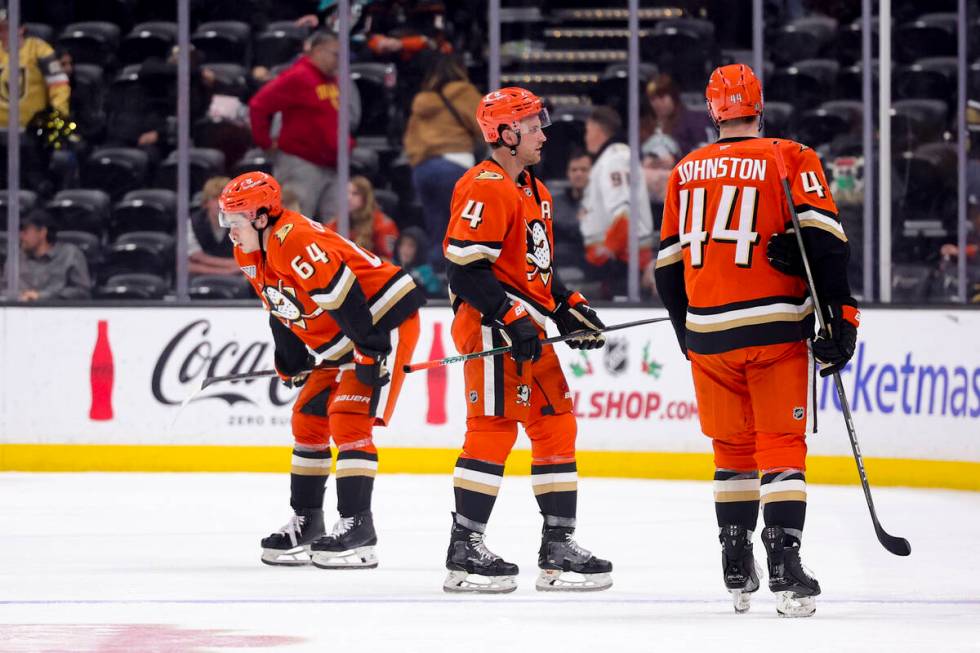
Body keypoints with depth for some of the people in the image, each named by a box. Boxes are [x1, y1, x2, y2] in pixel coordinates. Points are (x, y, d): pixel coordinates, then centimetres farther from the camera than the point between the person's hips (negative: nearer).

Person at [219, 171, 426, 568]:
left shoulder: (295, 241, -26)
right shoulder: (253, 257, 6)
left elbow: (343, 294, -31)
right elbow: (281, 311, 19)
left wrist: (371, 351, -31)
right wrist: (291, 362, 21)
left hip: (385, 322, -11)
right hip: (340, 344, 11)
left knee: (348, 419, -18)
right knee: (308, 420, 11)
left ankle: (357, 528, -17)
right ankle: (306, 523, 21)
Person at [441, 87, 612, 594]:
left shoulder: (534, 191, 19)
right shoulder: (484, 189, -14)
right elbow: (466, 267, -20)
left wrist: (568, 308, 16)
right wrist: (510, 319, -23)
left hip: (528, 328, 10)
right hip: (491, 328, -10)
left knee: (556, 424, 10)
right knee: (494, 428, -10)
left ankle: (558, 545, 15)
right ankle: (465, 550, -6)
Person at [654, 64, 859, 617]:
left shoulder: (686, 173, 11)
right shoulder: (790, 159, -3)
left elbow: (669, 264, 16)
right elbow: (822, 240, -13)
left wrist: (689, 333, 27)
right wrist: (839, 317, -9)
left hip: (708, 333, 4)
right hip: (776, 329, -4)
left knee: (733, 447, 15)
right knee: (782, 445, -1)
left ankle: (737, 571, 15)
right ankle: (785, 567, -13)